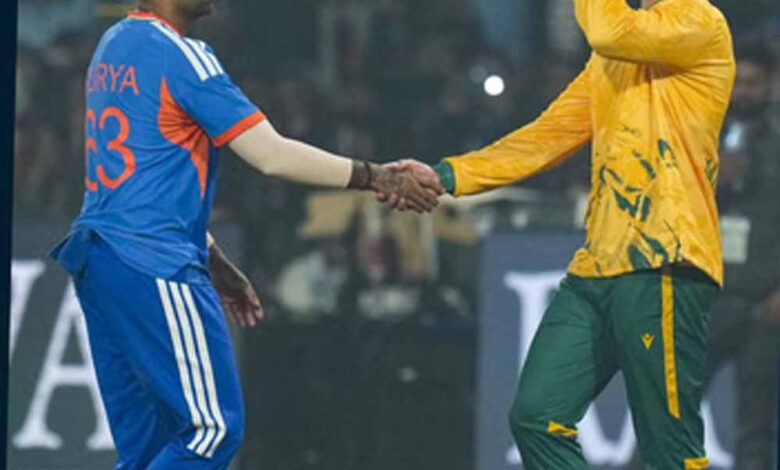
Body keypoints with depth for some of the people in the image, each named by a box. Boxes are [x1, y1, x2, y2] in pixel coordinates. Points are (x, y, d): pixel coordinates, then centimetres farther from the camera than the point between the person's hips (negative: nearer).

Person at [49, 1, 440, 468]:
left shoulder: (113, 45, 18)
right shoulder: (181, 55, -10)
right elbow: (272, 155, -12)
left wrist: (213, 261, 25)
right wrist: (376, 177, -4)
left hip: (97, 258, 9)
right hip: (152, 268, -9)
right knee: (216, 428, -8)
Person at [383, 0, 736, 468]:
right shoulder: (610, 60, 23)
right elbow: (548, 136, 19)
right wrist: (445, 176, 10)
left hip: (663, 272, -8)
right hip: (596, 270, 9)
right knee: (537, 418, 1)